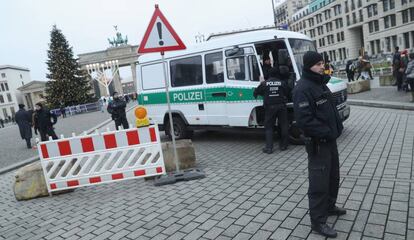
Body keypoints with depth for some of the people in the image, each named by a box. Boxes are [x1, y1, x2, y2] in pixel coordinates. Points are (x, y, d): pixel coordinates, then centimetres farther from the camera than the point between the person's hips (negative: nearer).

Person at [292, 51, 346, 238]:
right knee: (319, 182, -2)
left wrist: (337, 127, 7)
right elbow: (304, 120, -27)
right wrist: (326, 132, -21)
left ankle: (329, 206, 43)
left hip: (330, 138, 10)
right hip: (317, 143, -10)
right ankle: (318, 221, 12)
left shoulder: (320, 83, 11)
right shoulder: (302, 88, -21)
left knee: (333, 175, 23)